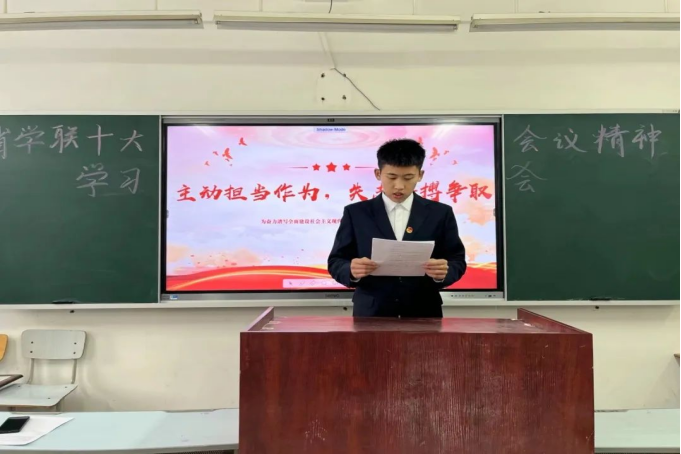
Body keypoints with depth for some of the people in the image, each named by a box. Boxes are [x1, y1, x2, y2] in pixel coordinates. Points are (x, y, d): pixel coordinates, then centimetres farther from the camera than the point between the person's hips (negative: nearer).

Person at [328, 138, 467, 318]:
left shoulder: (441, 213, 2)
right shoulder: (355, 213, 1)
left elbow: (457, 260, 3)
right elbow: (336, 261, 0)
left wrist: (444, 272, -19)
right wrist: (352, 271, -22)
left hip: (423, 316, 1)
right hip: (371, 315, 0)